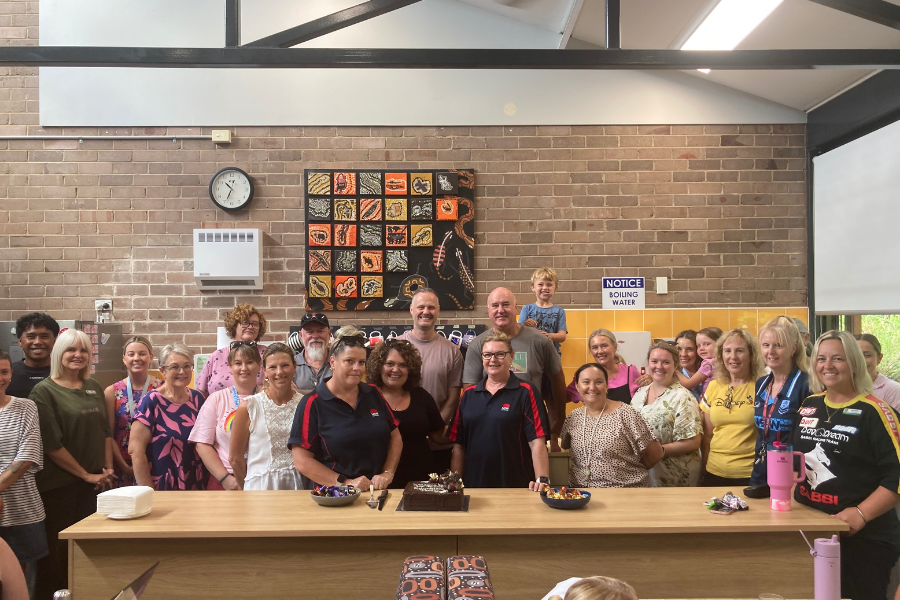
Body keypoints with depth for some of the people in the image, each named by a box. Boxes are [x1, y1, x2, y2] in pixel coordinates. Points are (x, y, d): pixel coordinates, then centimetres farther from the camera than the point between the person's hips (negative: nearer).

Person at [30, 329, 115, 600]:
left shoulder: (94, 388, 10)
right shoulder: (44, 391, -7)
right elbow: (51, 445, -12)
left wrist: (108, 469, 1)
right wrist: (87, 475, -10)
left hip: (95, 482, 5)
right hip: (59, 485, -5)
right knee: (59, 549, 3)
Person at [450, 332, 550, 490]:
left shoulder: (526, 392, -4)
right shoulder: (468, 394, 7)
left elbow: (537, 441, -11)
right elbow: (458, 444, 8)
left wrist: (542, 480, -19)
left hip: (517, 487, -3)